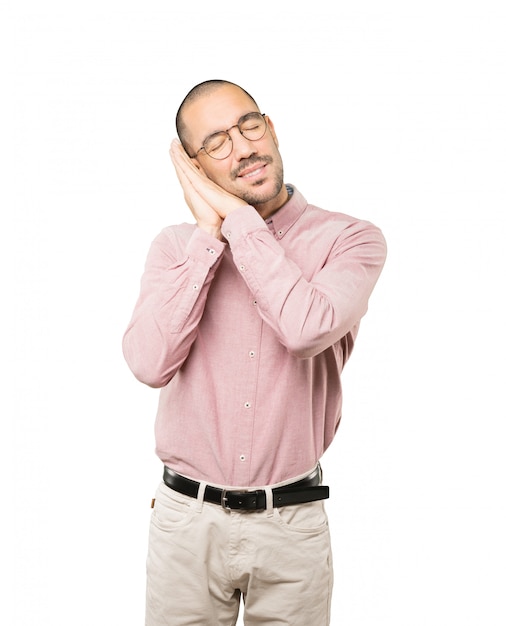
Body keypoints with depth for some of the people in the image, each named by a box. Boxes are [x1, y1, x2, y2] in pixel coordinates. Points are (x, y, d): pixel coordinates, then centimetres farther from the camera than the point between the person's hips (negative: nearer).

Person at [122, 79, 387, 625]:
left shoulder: (350, 239, -6)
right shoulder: (175, 246, 1)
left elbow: (307, 330, -26)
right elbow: (150, 362, -15)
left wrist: (237, 217, -17)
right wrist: (209, 234, -14)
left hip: (293, 521, -1)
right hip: (187, 517, 2)